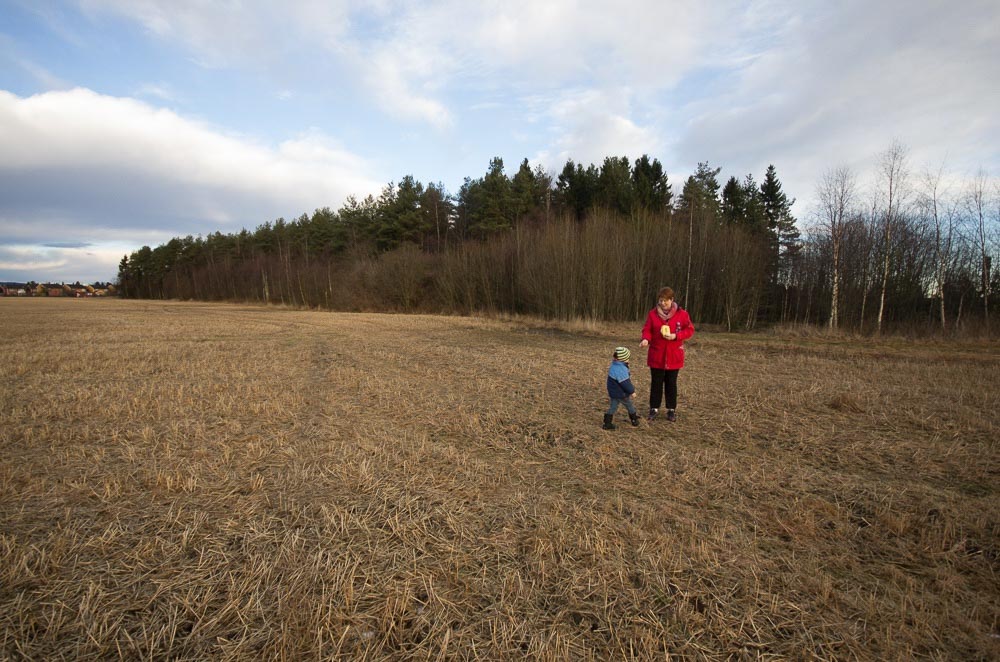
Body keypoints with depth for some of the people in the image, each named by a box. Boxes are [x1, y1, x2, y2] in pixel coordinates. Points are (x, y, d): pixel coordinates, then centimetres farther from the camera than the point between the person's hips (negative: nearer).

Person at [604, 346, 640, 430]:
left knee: (612, 407, 13)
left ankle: (607, 423, 10)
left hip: (613, 392, 8)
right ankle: (634, 420, 33)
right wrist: (632, 391, -14)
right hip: (621, 394, -8)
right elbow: (625, 383, -26)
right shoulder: (621, 370, -29)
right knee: (630, 406, 14)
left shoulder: (614, 366, 3)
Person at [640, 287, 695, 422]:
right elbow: (647, 330, -2)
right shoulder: (652, 314, -2)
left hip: (674, 356, 0)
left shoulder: (682, 314, -4)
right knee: (656, 382, 7)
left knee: (671, 383, 10)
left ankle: (671, 409, 21)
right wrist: (646, 339, -24)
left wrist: (675, 336, -17)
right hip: (656, 355, 1)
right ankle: (654, 408, 18)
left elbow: (690, 330, -1)